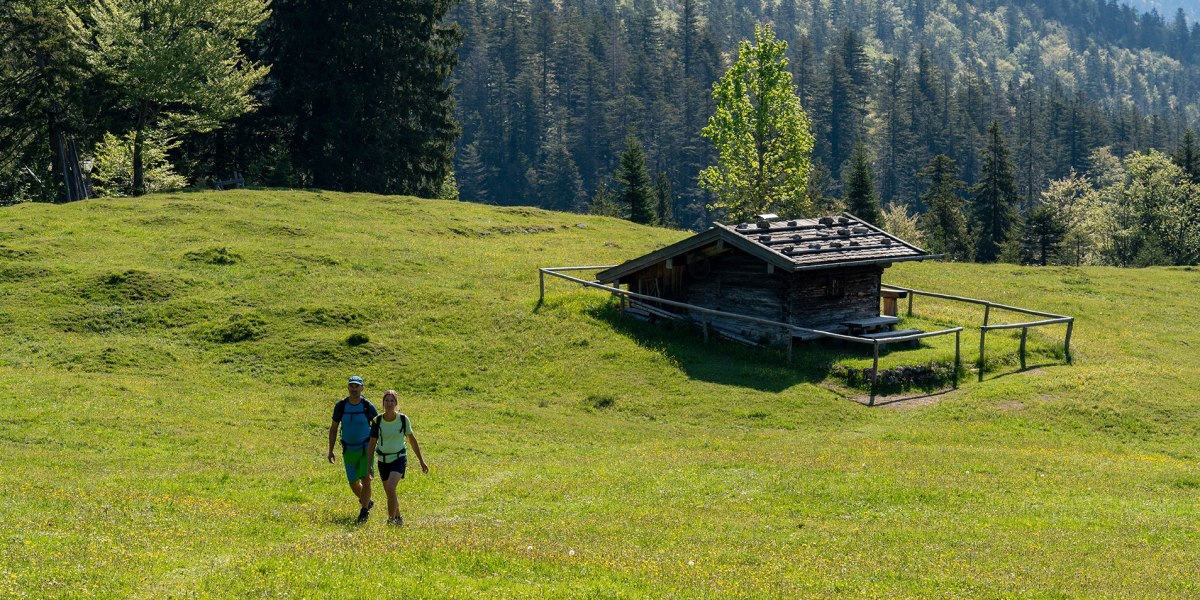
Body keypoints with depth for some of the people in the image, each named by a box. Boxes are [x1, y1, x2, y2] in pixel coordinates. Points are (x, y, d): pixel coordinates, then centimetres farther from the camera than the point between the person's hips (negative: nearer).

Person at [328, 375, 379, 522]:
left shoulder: (368, 406, -9)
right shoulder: (341, 405, -5)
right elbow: (333, 428, 5)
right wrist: (330, 450, 1)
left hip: (366, 448, -2)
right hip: (349, 450, 2)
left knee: (366, 480, -14)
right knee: (354, 484, 9)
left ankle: (364, 511, -2)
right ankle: (367, 502, 36)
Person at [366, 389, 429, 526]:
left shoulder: (403, 419, -7)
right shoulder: (377, 421, -6)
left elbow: (412, 440, 4)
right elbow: (372, 444, -2)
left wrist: (422, 462, 8)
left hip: (399, 458, -3)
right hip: (383, 460, 3)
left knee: (391, 488, -24)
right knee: (390, 493, 12)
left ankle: (391, 520, -15)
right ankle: (398, 518, 35)